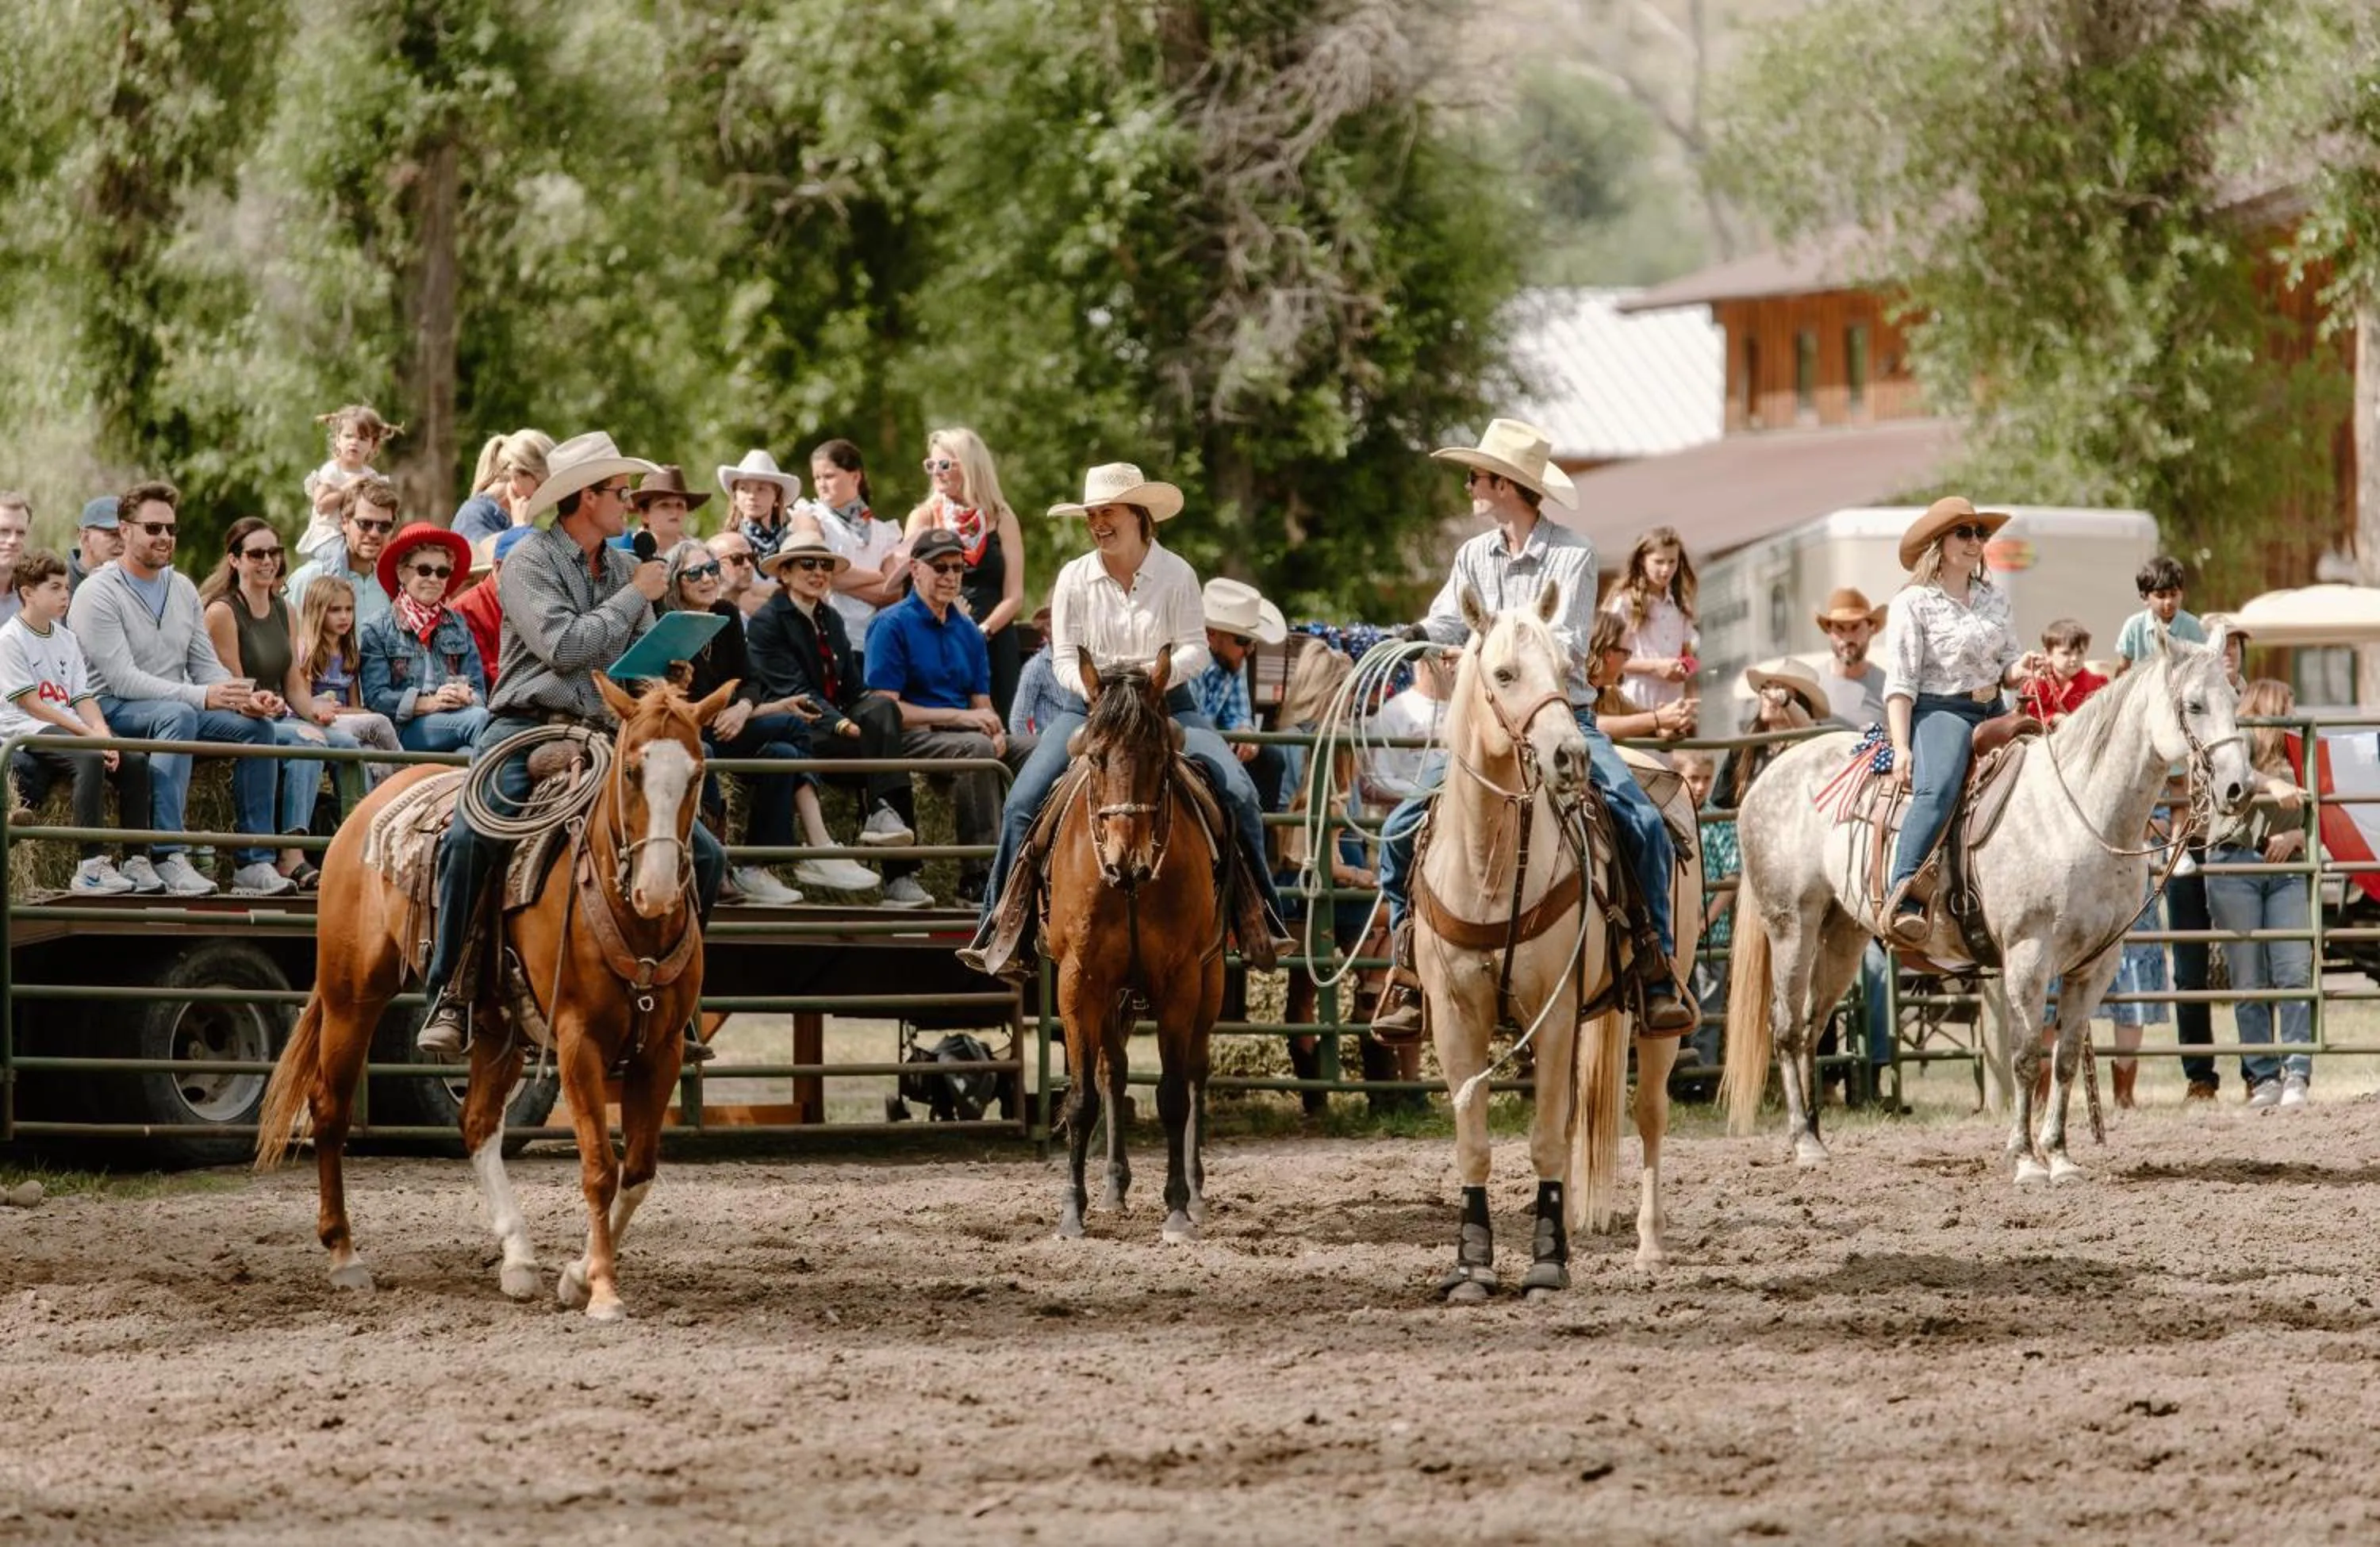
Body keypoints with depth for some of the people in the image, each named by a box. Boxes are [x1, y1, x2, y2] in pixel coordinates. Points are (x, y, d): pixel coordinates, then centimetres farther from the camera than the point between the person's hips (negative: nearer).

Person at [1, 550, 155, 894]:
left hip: (69, 728, 8)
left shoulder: (65, 638, 18)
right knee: (90, 759, -34)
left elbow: (83, 698, 12)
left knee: (135, 760, -14)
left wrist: (101, 732, -9)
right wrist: (87, 733, -18)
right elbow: (30, 704, -13)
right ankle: (92, 866, -37)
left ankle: (136, 862, -10)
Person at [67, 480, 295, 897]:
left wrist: (246, 697, -11)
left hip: (177, 710, 7)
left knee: (256, 724, -13)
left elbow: (205, 665, 12)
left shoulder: (182, 589, 14)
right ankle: (168, 858, -43)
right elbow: (123, 679, -20)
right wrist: (202, 697, -29)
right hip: (112, 710, -7)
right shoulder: (100, 593, -11)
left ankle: (253, 863, -14)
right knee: (178, 715, -37)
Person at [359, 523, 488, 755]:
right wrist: (429, 703, -16)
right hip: (403, 729, -3)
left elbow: (478, 691, 12)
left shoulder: (459, 627, 23)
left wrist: (466, 698, -13)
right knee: (479, 719, -33)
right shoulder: (376, 632, 11)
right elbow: (376, 698, -2)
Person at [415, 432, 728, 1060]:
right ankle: (449, 994, -21)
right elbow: (564, 645, -17)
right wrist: (635, 596, -8)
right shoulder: (530, 561, -5)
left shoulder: (625, 568, 15)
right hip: (527, 728, -6)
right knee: (469, 840, -32)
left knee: (705, 856, -1)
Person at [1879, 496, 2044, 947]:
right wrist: (1901, 748, -18)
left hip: (1992, 712, 7)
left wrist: (2019, 671, -6)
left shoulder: (1994, 598, 15)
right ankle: (1902, 901, -45)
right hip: (1937, 711, -7)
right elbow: (1900, 683, -8)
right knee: (1938, 790, -33)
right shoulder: (1914, 604, -3)